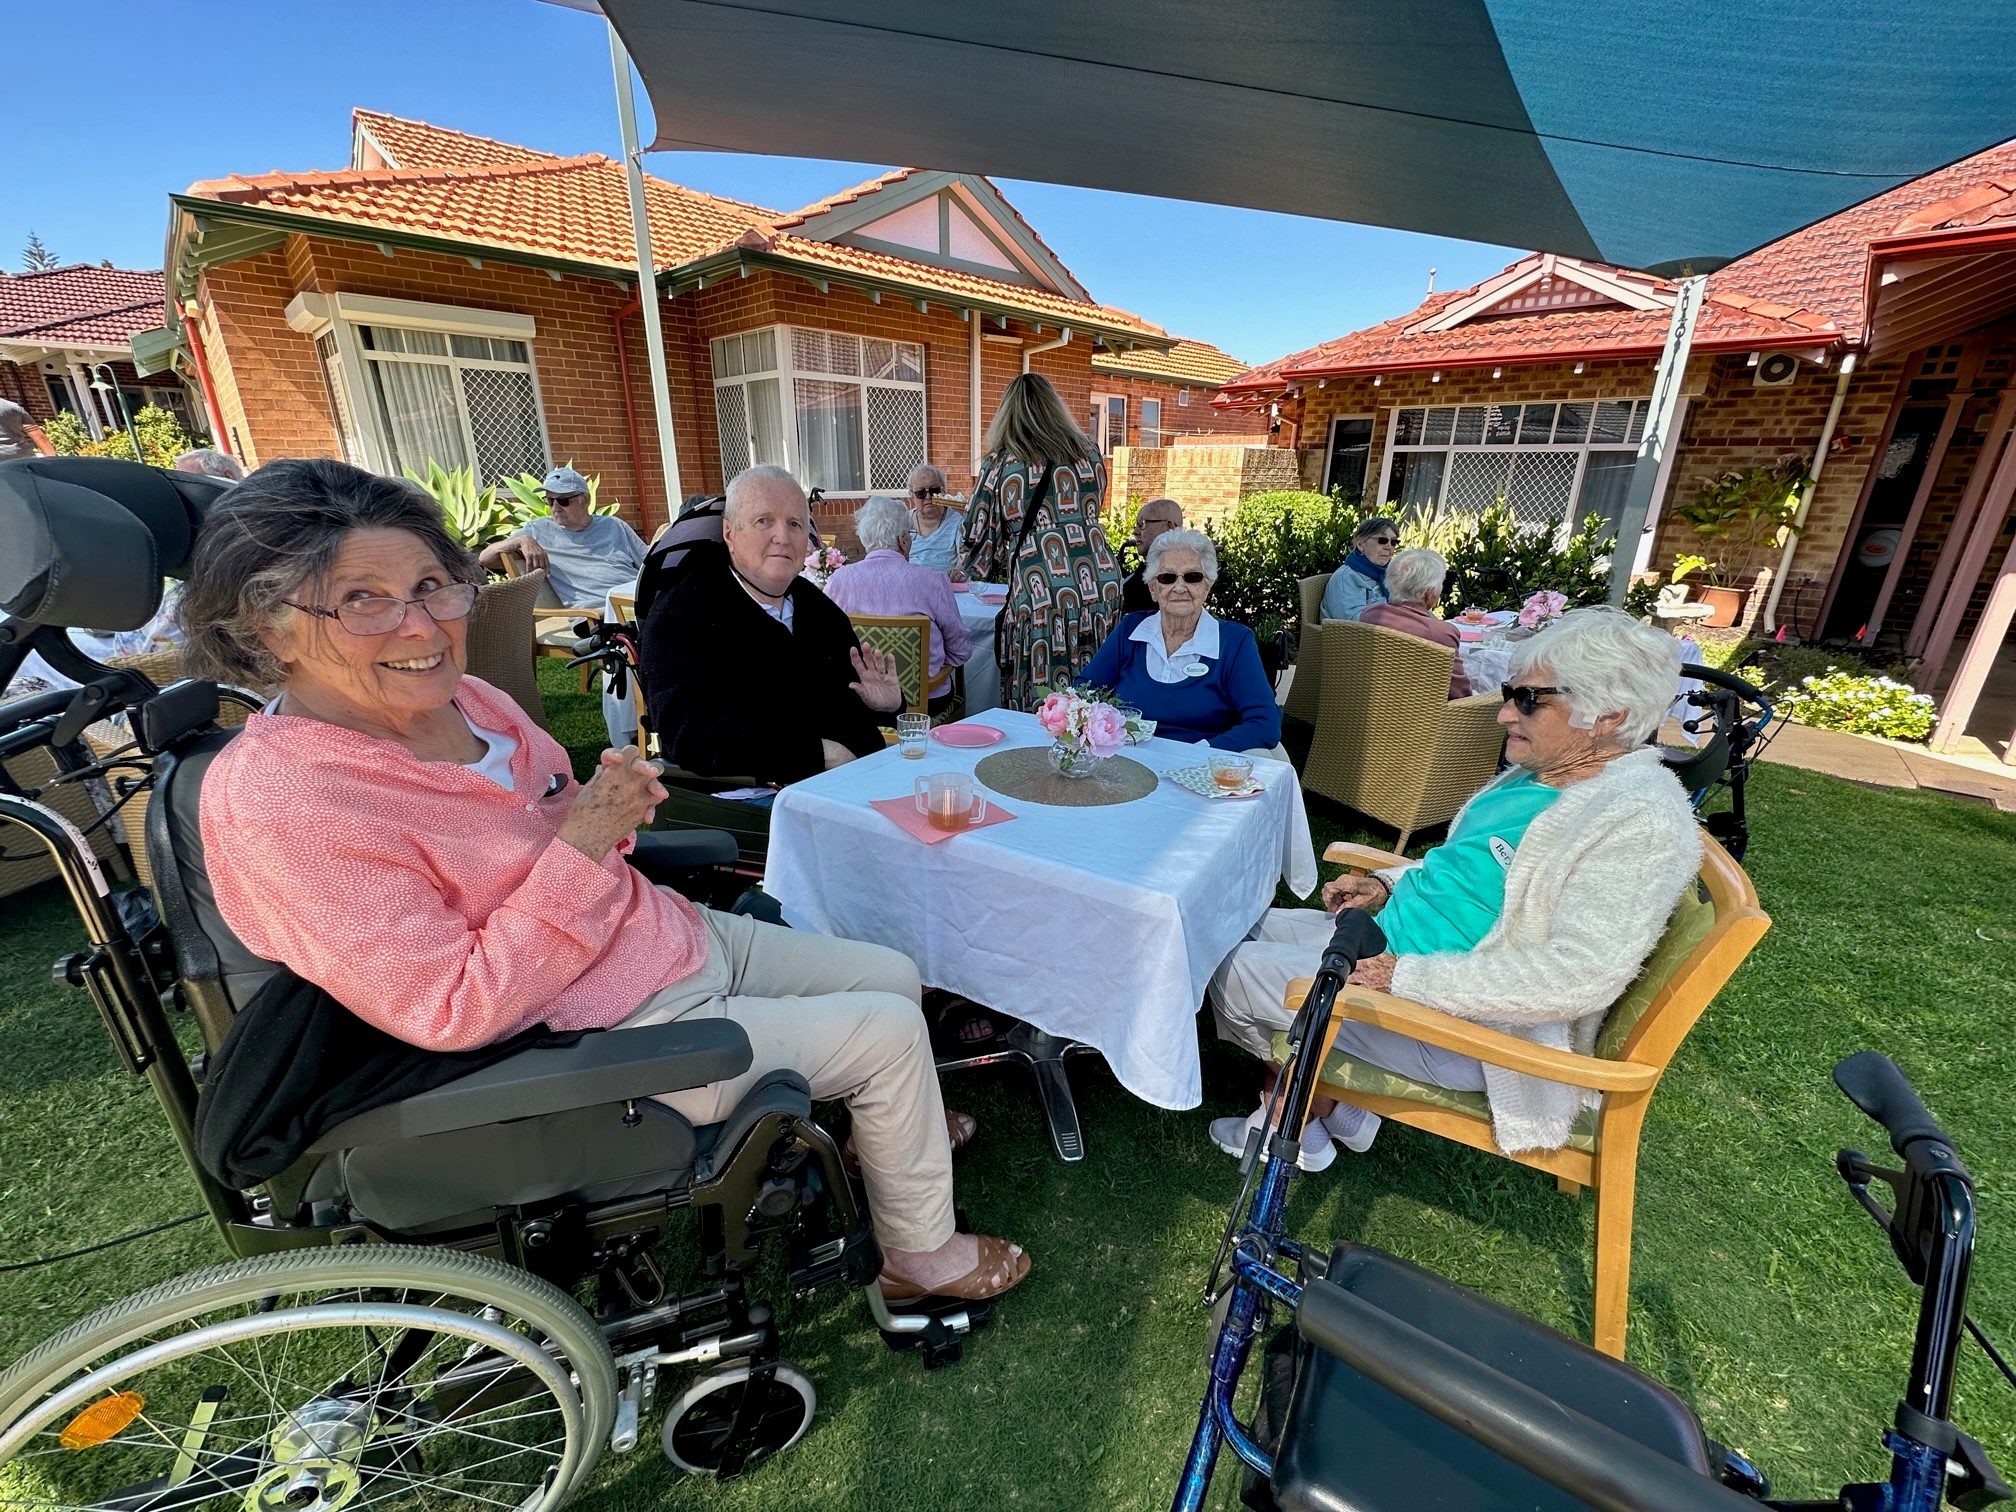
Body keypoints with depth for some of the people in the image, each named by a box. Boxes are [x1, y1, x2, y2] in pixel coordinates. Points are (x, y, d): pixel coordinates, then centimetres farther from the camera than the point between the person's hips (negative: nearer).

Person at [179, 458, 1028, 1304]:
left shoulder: (459, 697, 0)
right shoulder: (278, 799, -23)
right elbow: (452, 1015, -22)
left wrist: (612, 804, -9)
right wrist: (578, 848, -25)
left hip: (679, 937, 8)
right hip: (620, 1035, -7)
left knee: (895, 975, 13)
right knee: (892, 1032, -6)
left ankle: (884, 1128, 44)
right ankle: (924, 1259, 21)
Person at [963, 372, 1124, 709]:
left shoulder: (999, 464, 3)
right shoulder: (1089, 453, 13)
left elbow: (982, 538, 9)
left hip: (1040, 595, -4)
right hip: (1101, 587, 4)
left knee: (1040, 713, 4)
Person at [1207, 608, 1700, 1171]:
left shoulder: (1640, 822, -22)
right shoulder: (1539, 772, 5)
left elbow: (1576, 978, -29)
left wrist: (1408, 976, -28)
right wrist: (1387, 885, 4)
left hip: (1457, 1023, -10)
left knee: (1236, 973, -10)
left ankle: (1317, 1113, 18)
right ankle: (1332, 1107, 20)